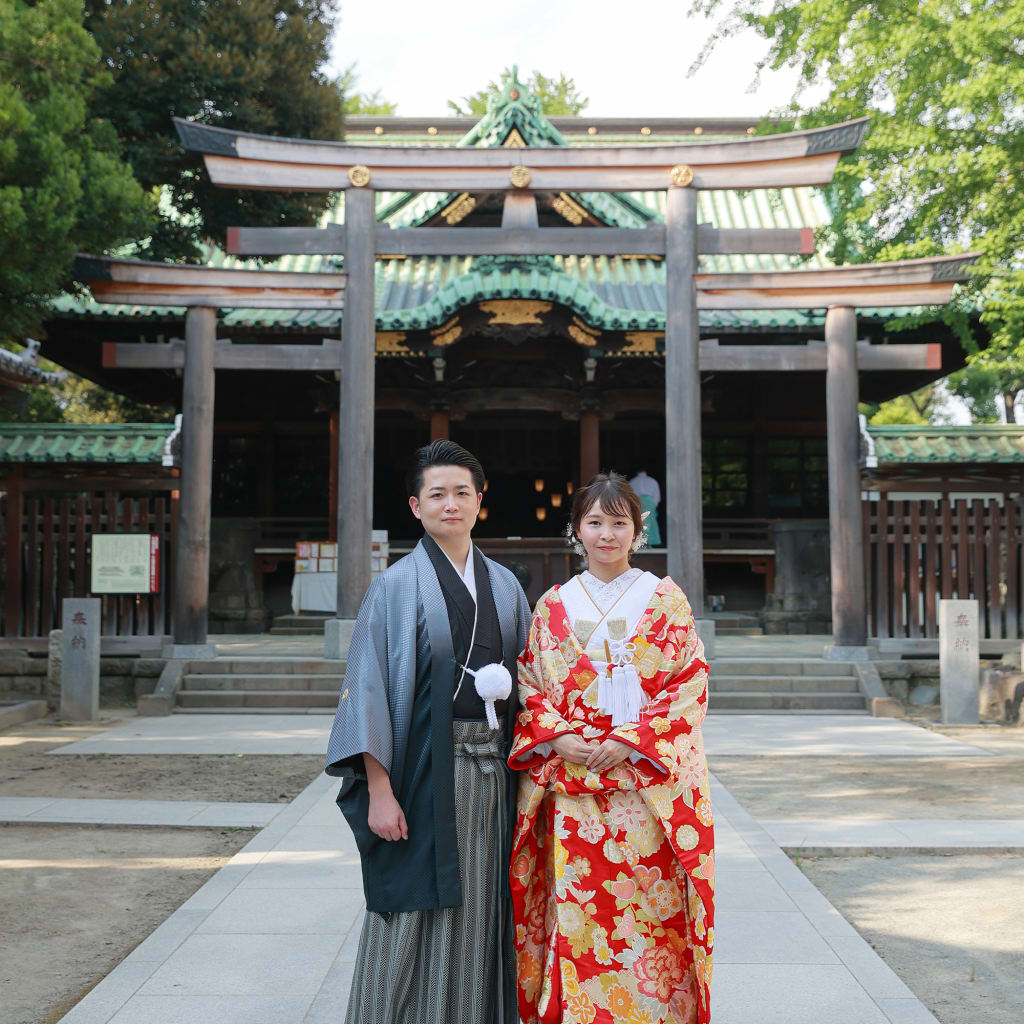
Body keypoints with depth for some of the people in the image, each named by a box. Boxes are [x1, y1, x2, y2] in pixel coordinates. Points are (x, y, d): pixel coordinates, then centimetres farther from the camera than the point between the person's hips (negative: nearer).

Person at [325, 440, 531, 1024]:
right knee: (418, 920, 1)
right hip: (425, 771, -4)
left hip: (493, 772, 4)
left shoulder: (504, 586, 11)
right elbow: (370, 690, -8)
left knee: (481, 908, 11)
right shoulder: (397, 586, -3)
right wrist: (379, 790, -15)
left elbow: (528, 682, 13)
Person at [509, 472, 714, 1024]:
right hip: (571, 785, 2)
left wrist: (631, 740, -12)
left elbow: (690, 684, -2)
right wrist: (556, 737, -9)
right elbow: (529, 686, 9)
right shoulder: (553, 606, 9)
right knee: (577, 910, 1)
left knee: (648, 911, 0)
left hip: (648, 785, -1)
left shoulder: (666, 600, 3)